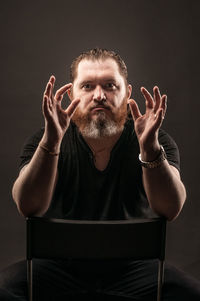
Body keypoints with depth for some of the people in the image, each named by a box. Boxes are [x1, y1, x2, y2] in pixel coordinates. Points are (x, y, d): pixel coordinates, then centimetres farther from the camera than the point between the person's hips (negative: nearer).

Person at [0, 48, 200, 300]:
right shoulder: (43, 142, -9)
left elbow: (170, 210, -23)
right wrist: (51, 142, -39)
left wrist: (150, 149, -40)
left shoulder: (157, 143, -9)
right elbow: (29, 207, -24)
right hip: (60, 263, 0)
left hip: (133, 264, 1)